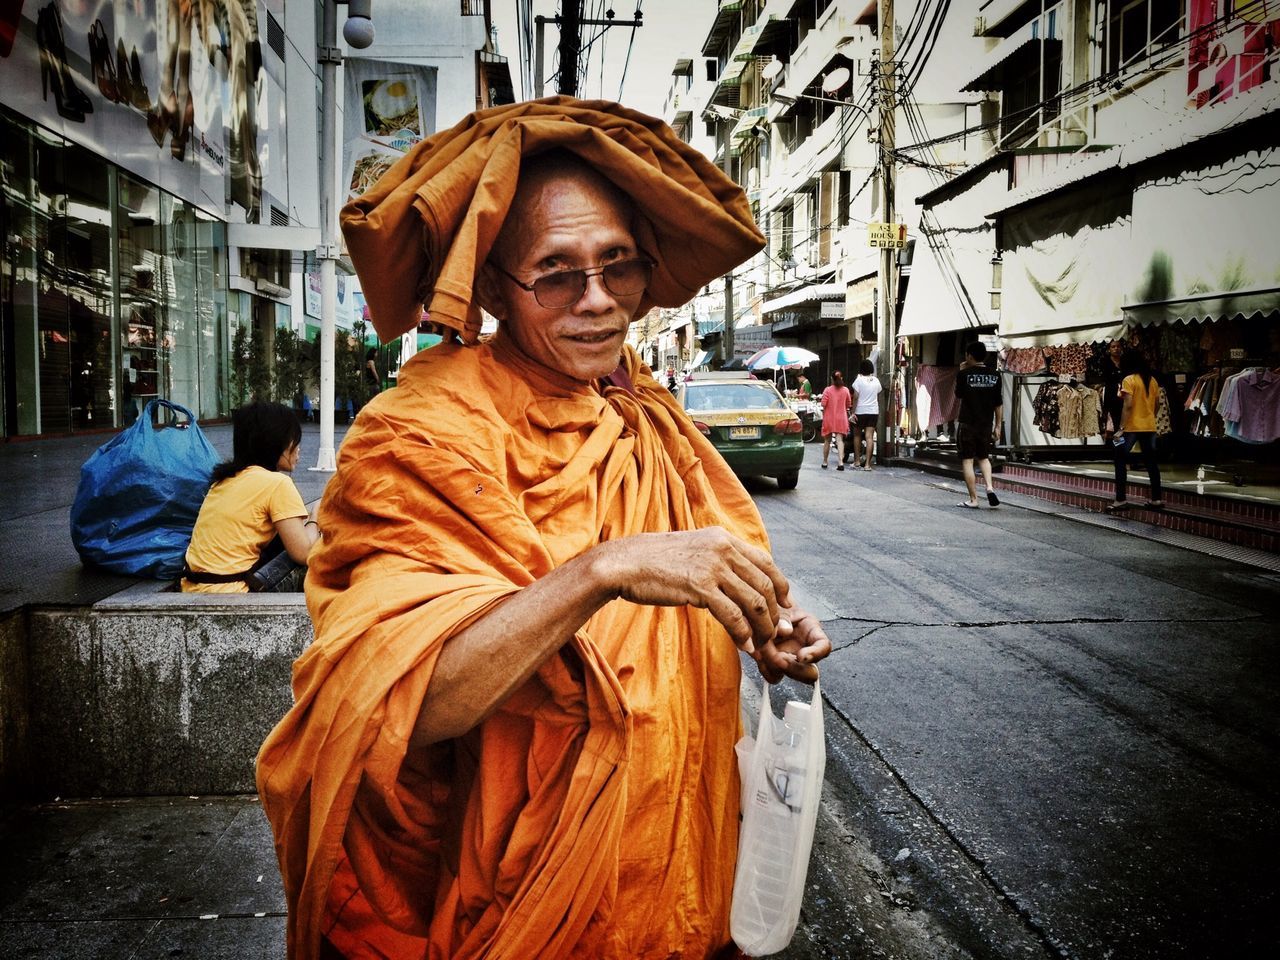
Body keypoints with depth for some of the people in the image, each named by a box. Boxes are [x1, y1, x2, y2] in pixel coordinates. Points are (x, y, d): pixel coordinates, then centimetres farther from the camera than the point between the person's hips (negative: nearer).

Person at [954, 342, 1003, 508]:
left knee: (967, 461, 4)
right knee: (983, 458, 21)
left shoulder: (964, 374, -11)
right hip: (987, 424, 4)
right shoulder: (994, 376, 0)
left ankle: (973, 500, 3)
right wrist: (997, 426, 11)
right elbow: (999, 404, 4)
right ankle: (990, 487, -1)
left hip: (967, 424, -4)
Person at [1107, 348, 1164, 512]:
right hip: (1149, 427, 6)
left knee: (1121, 462, 0)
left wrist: (1121, 428, -17)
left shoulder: (1129, 380, -10)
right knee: (1151, 462, 12)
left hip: (1132, 427, -6)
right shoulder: (1152, 380, 9)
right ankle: (1157, 498, 15)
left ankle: (1121, 499, -4)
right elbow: (1157, 404, 12)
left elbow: (1127, 405, -17)